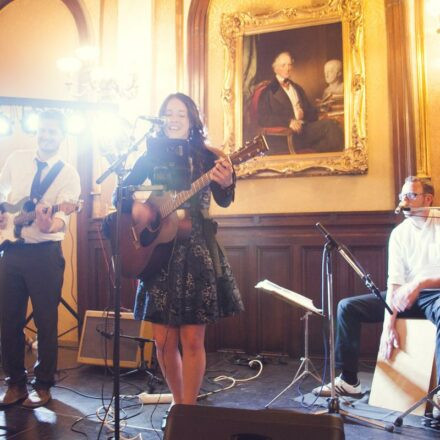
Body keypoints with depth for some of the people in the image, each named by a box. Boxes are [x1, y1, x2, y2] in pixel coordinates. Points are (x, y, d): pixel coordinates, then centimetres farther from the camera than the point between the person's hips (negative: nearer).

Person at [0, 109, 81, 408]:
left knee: (46, 321, 3)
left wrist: (49, 225, -39)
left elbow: (63, 216, -16)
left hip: (44, 253, -4)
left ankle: (43, 384, 20)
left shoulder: (68, 174, -3)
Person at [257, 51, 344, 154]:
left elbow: (313, 113, 23)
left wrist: (304, 114, -2)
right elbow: (263, 119, -7)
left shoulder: (298, 88, 26)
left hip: (305, 129, 6)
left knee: (329, 124, -24)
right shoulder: (268, 91, 7)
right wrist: (288, 122, -20)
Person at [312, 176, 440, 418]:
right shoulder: (399, 233, 3)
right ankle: (348, 380, -1)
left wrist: (420, 283, -32)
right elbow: (394, 282, -3)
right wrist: (388, 325, -13)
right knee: (347, 306, -6)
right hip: (408, 296, 6)